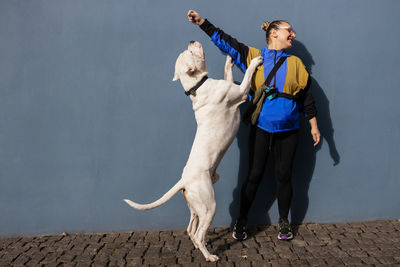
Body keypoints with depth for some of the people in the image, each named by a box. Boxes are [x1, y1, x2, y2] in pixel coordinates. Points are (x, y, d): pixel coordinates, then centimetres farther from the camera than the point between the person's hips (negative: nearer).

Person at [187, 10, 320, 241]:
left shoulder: (295, 63, 6)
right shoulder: (254, 57, 2)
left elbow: (307, 97, 9)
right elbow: (226, 42, 0)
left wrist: (314, 125, 8)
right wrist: (202, 22, -6)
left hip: (287, 130, 1)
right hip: (261, 128, -1)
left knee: (284, 176, 7)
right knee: (254, 175, 3)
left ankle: (284, 222, 24)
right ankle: (242, 221, 17)